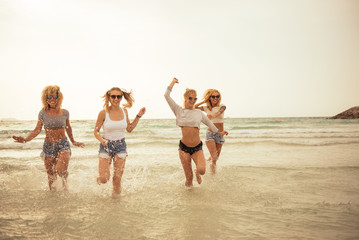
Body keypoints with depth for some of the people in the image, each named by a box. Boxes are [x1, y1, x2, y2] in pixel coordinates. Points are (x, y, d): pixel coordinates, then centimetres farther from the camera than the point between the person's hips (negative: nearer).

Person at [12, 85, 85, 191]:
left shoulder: (65, 113, -1)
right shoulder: (43, 113, -3)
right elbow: (37, 129, -6)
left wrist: (73, 141, 27)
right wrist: (26, 139, -22)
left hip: (63, 144, -1)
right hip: (48, 146, 1)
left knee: (61, 170, -23)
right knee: (51, 176, 7)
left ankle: (64, 179, 14)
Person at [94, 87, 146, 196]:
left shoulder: (124, 111, 0)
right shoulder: (103, 113, -12)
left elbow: (129, 129, 12)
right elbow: (96, 132, -5)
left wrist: (138, 116, 4)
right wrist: (102, 140, -25)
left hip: (121, 146, 3)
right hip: (106, 146, -3)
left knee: (117, 179, 3)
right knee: (104, 179, -7)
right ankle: (99, 178, 30)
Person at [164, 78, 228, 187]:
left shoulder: (199, 113, 8)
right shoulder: (179, 110, 3)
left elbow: (209, 123, 24)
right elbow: (167, 95, -2)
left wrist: (219, 132, 30)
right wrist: (173, 82, 8)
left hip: (197, 147, 1)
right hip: (184, 147, -1)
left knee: (202, 170, -19)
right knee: (189, 176, 1)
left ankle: (197, 172, 17)